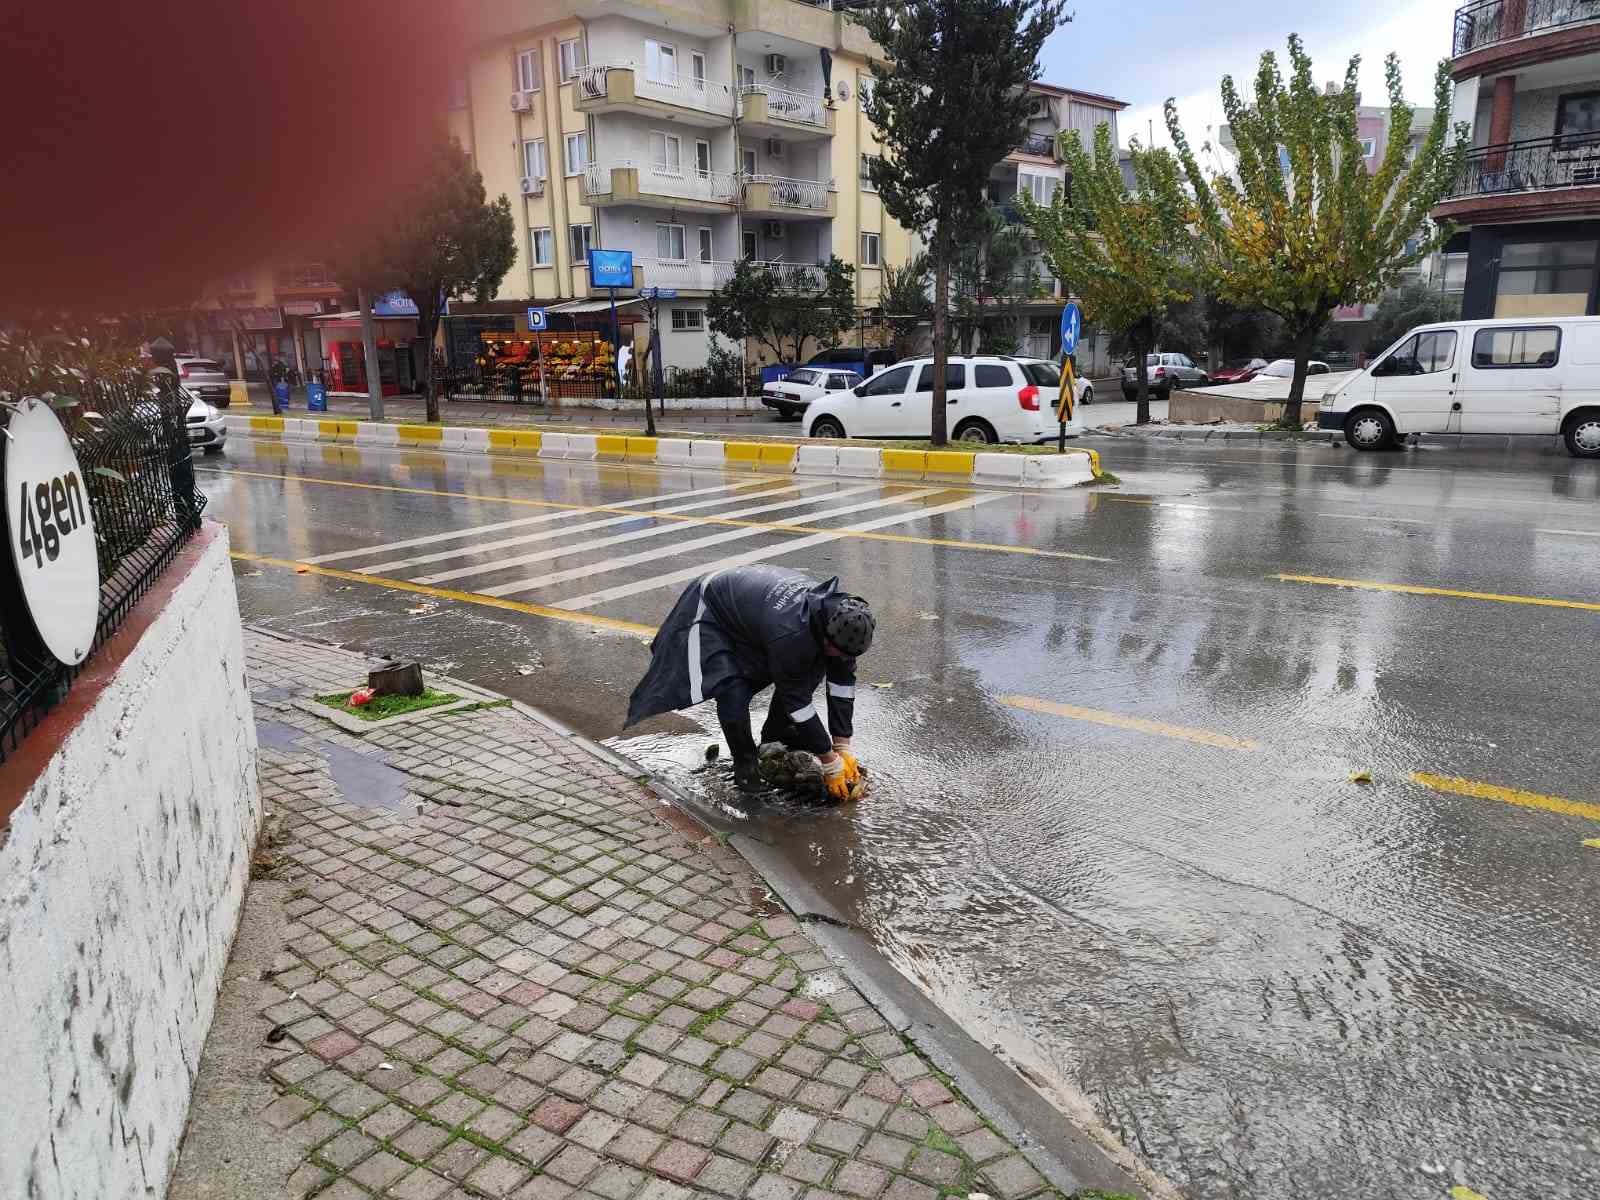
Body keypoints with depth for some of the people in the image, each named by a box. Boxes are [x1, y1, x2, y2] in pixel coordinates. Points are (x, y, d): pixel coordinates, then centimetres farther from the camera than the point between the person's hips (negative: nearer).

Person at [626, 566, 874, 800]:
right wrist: (831, 762, -25)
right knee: (733, 691, -26)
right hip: (710, 609, -7)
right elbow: (797, 702, -33)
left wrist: (843, 748, -12)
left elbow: (843, 681, -11)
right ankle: (745, 764, 0)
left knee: (810, 669, -5)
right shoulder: (790, 634, -43)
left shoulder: (839, 613, -21)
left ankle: (775, 738, 15)